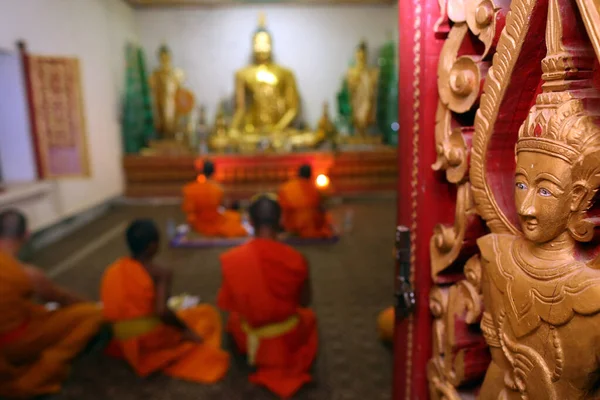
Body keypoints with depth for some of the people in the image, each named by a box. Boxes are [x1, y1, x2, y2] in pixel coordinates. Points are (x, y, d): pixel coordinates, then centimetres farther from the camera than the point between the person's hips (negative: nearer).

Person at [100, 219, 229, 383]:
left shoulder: (112, 271, 3)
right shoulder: (161, 273, -16)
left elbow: (110, 312, 8)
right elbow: (161, 312, -29)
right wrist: (186, 329, -12)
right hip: (155, 340, -7)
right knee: (208, 313, 12)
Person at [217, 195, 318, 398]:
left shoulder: (231, 259, -21)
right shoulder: (296, 259, -22)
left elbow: (227, 304, -6)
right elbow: (304, 302, -6)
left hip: (250, 339, 2)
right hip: (289, 340, -1)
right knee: (308, 315, 33)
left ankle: (259, 353, 22)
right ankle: (289, 364, 23)